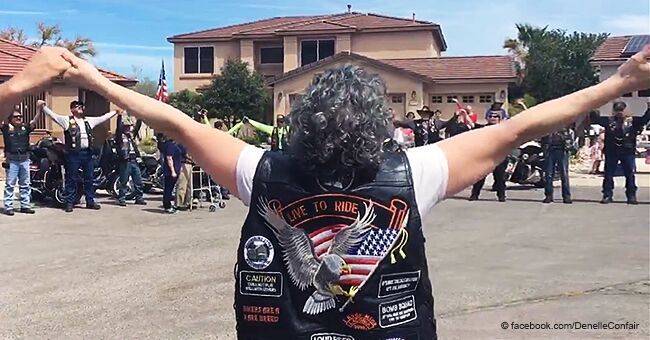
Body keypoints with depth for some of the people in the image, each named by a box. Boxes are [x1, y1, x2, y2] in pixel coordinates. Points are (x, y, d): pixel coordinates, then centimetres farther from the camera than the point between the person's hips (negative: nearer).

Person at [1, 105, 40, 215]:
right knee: (10, 184, -1)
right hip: (12, 160, -4)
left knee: (25, 184, 8)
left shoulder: (25, 127, 10)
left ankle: (25, 205, 15)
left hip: (24, 159, 4)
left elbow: (34, 120, 1)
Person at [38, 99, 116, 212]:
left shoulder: (89, 120, 16)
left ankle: (90, 201, 19)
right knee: (72, 179, 0)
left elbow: (103, 118, 22)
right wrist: (43, 107, -21)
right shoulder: (67, 120, 1)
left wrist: (116, 111, 24)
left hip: (88, 153, 5)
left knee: (89, 178, 10)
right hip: (74, 153, -5)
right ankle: (69, 203, 5)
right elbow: (53, 115, -8)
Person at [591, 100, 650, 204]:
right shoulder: (608, 121, 4)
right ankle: (607, 195, 12)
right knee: (608, 175, 4)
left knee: (630, 175, 4)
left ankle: (631, 196, 12)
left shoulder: (632, 120, 6)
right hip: (611, 152, 0)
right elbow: (596, 118, 1)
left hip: (628, 152, 0)